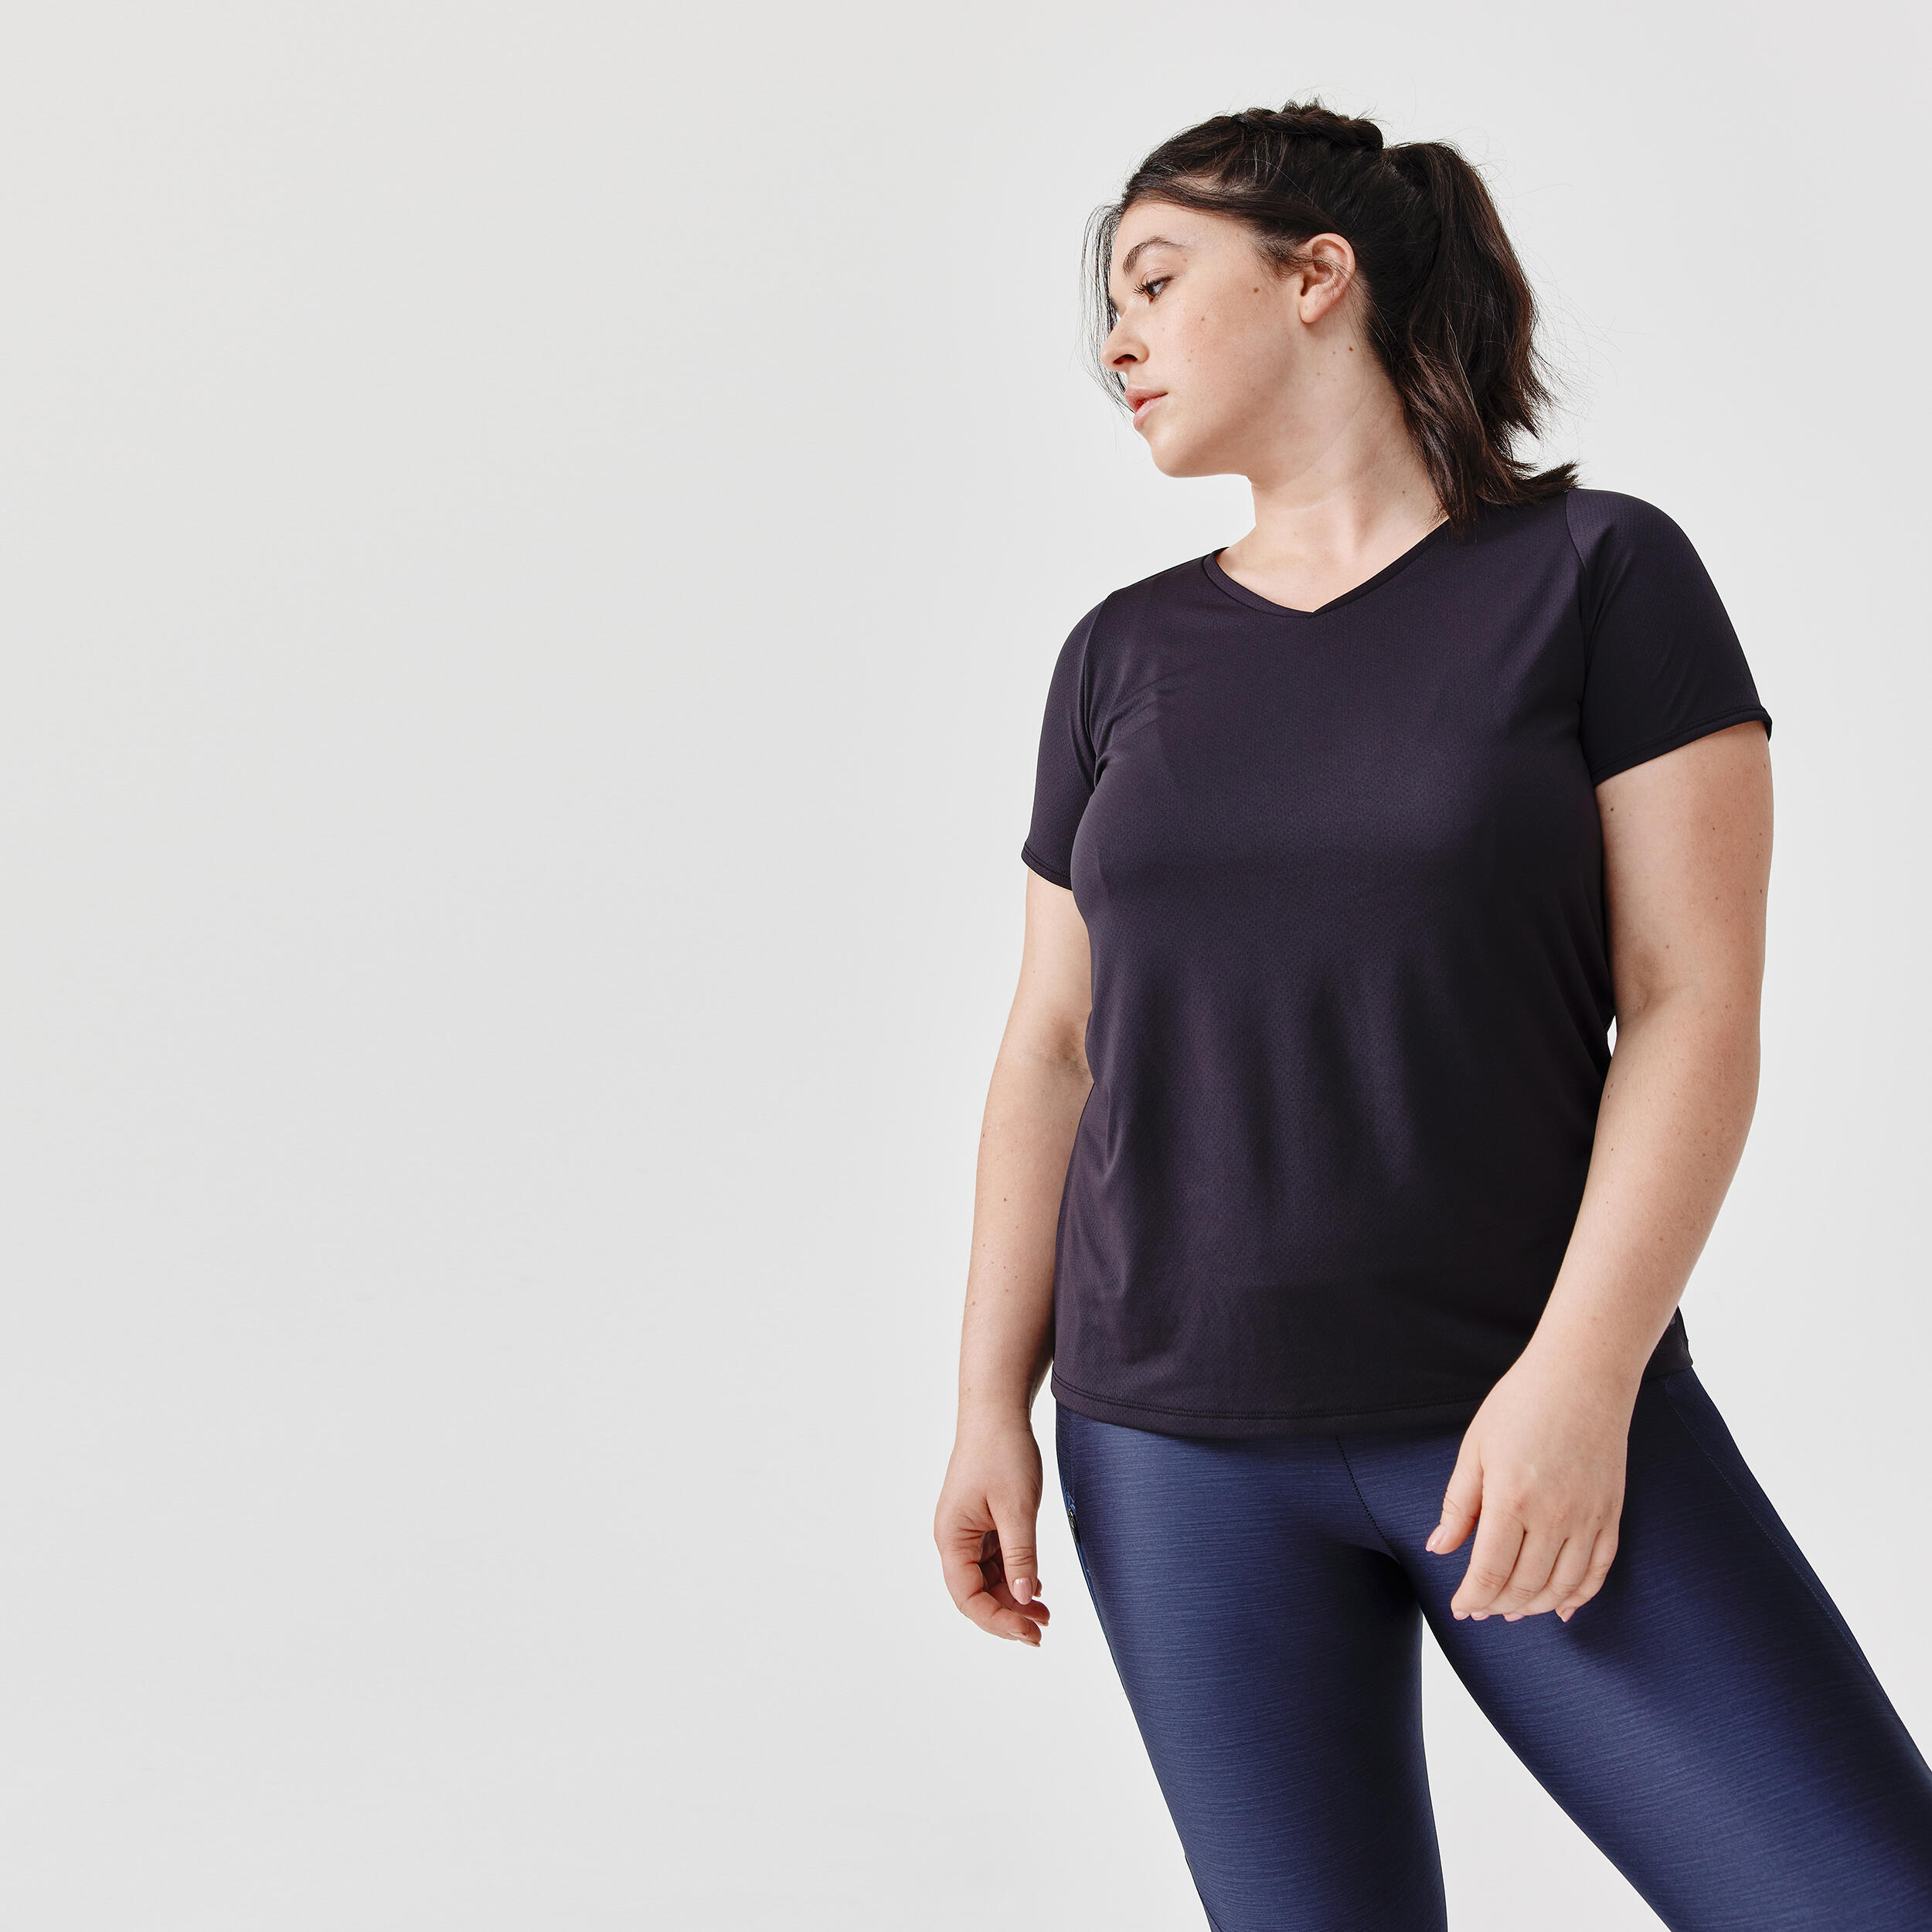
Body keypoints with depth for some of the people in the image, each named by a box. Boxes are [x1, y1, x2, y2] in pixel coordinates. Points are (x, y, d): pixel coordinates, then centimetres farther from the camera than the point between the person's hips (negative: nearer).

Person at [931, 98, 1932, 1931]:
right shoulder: (1125, 658, 9)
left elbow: (1695, 1008, -8)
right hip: (1180, 1452, 3)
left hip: (1531, 1409, -2)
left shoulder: (1598, 574, -2)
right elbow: (1052, 1050, 9)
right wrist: (991, 1407, 3)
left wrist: (1582, 1373, -17)